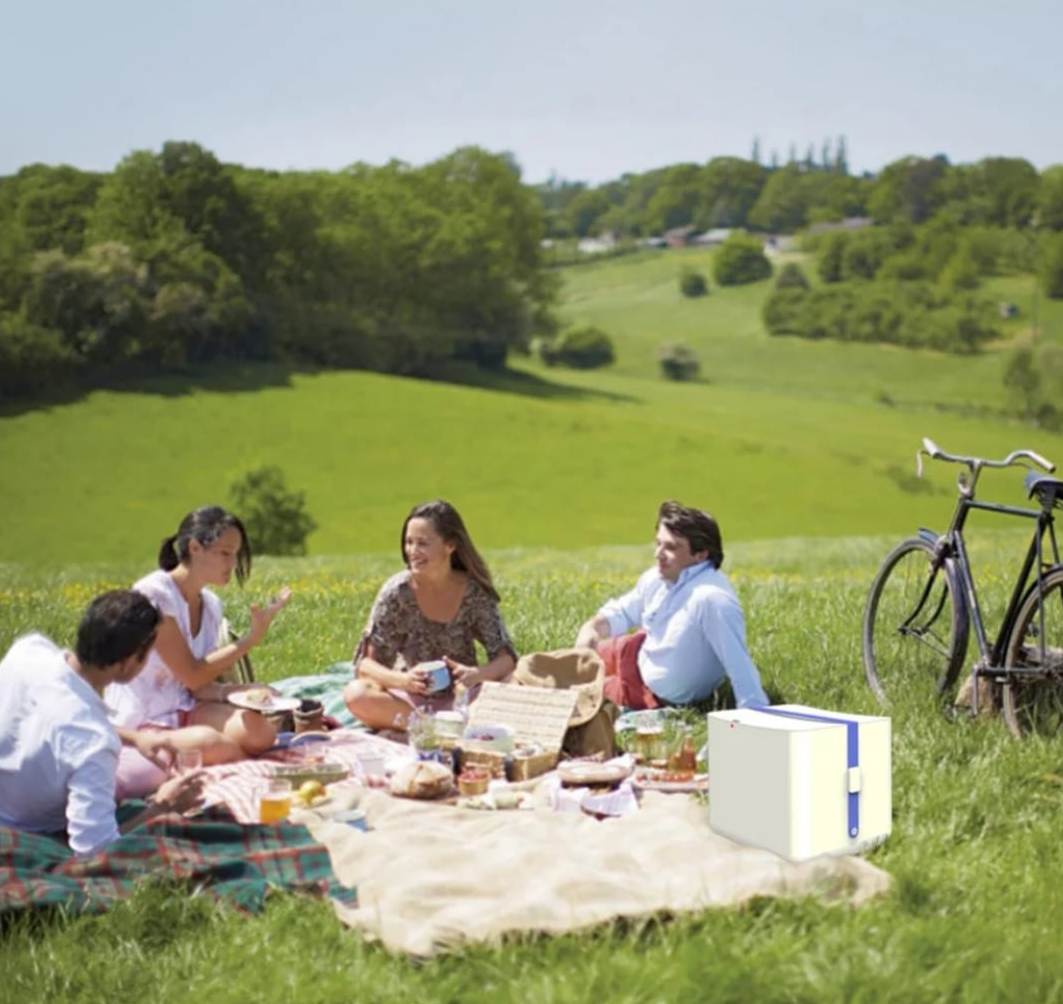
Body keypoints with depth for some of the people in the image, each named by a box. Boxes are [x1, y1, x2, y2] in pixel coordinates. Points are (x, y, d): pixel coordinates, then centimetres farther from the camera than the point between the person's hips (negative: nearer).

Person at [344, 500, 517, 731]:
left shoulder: (475, 592, -9)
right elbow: (365, 664, -13)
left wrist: (477, 674, -32)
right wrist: (403, 680, -34)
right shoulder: (397, 591, -12)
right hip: (407, 698, 0)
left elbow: (506, 658, -10)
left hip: (460, 696, 0)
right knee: (355, 694, -31)